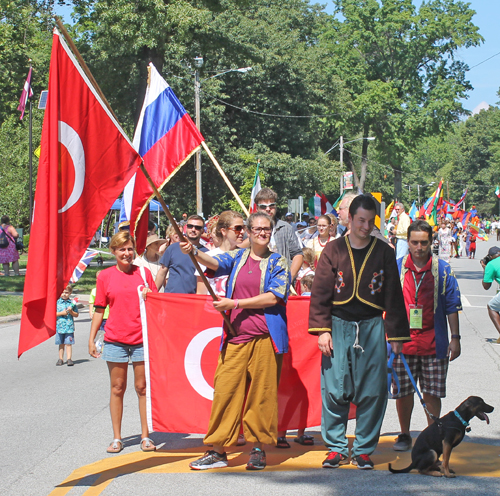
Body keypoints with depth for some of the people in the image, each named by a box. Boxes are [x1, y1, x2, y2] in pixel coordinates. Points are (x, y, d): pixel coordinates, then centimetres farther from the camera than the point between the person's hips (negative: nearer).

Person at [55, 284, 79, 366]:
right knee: (61, 344, 9)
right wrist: (61, 313, -11)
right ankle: (61, 359, 16)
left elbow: (76, 315, 8)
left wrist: (71, 311, -11)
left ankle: (69, 359, 1)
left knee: (69, 343, -3)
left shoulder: (72, 303, 5)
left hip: (69, 326, -1)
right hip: (59, 326, 1)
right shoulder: (57, 302, 3)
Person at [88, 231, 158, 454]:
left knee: (142, 387, 3)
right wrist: (91, 339, 4)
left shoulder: (144, 273, 5)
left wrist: (149, 297, -12)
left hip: (141, 339, 0)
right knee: (117, 388, 5)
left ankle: (145, 436, 11)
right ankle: (116, 438, 13)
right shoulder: (105, 276, 4)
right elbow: (99, 310, 8)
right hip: (115, 339, 0)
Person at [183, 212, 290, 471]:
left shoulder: (278, 262, 5)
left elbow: (274, 297, -7)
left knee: (261, 392, 0)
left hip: (265, 337, -2)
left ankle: (258, 449, 11)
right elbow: (215, 263, -4)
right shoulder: (238, 257, 14)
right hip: (235, 335, 2)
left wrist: (235, 303, -10)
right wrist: (194, 251, -25)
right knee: (225, 390, -1)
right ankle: (218, 451, 5)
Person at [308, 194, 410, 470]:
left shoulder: (384, 252, 5)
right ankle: (336, 448, 11)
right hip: (339, 326, -1)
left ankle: (363, 449, 12)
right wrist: (322, 329, -7)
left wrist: (396, 334, 5)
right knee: (335, 389, -1)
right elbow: (320, 292, 2)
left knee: (372, 390, 0)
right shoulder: (333, 250, 3)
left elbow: (393, 295, 8)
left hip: (372, 328, 1)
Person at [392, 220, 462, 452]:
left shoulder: (443, 270, 2)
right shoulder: (395, 268, 3)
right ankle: (404, 435, 21)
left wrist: (455, 337, 0)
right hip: (402, 341, 1)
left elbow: (452, 307, 5)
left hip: (434, 343, -1)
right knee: (403, 391, 6)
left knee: (432, 393, 4)